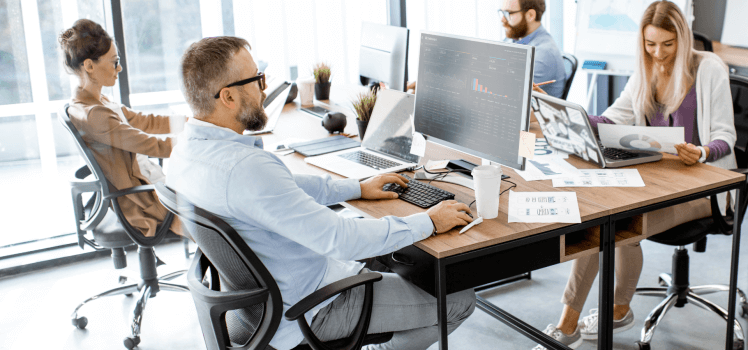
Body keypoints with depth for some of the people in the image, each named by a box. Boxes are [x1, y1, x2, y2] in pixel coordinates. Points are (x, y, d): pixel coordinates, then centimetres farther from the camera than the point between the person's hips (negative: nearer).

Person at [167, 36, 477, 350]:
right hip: (307, 309, -10)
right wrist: (429, 222, -19)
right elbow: (340, 240, -33)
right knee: (459, 300, -2)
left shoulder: (188, 147, -3)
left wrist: (358, 188, 14)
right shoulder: (245, 167, -35)